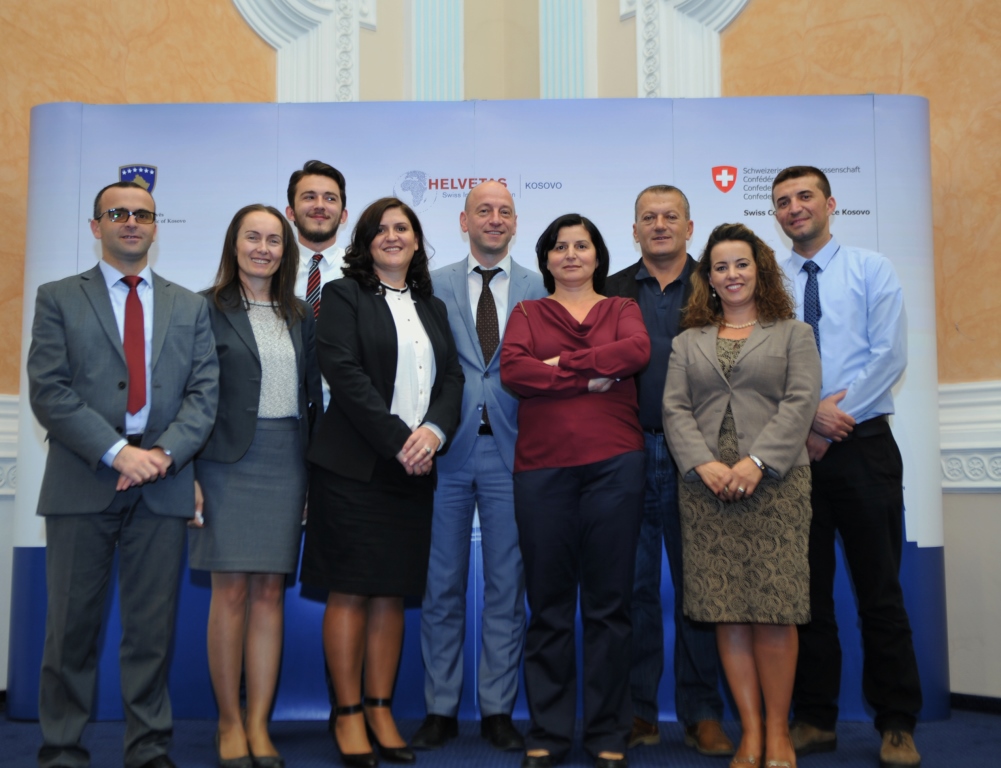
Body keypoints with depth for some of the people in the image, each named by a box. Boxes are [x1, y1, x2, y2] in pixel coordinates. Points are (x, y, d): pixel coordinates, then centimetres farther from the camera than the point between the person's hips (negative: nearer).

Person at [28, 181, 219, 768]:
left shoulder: (190, 307, 15)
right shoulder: (59, 299, 8)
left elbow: (204, 392, 6)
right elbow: (49, 391, -3)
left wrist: (166, 452, -10)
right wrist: (117, 452, -13)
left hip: (164, 483, 2)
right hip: (82, 481, -1)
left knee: (154, 626, 5)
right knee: (73, 624, 4)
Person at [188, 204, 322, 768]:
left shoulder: (302, 317, 13)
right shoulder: (208, 310, 0)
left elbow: (313, 394, 14)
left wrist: (315, 470, 8)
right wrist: (190, 474, -10)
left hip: (286, 463, 4)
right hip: (228, 461, -4)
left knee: (270, 593, 5)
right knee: (231, 592, 0)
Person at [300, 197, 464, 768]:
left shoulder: (432, 307, 18)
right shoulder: (344, 296, 3)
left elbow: (453, 376, 9)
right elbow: (345, 373, -10)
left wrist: (434, 430, -11)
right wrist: (399, 439, -16)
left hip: (414, 468, 5)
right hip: (354, 465, -4)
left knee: (392, 592, 8)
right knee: (351, 591, -1)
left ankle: (381, 709, 17)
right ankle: (349, 715, 9)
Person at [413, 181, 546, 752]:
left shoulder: (539, 289, 7)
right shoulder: (434, 286, 7)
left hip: (510, 450, 0)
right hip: (448, 449, 0)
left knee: (507, 586, 6)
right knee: (442, 585, 7)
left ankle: (499, 710, 19)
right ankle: (441, 708, 20)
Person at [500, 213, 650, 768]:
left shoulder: (622, 308, 14)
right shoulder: (527, 313, 13)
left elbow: (637, 351, -8)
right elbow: (512, 371, -6)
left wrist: (563, 362, -9)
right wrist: (590, 379, -10)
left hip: (614, 465, 0)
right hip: (542, 467, 0)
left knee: (609, 603, 5)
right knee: (548, 603, 5)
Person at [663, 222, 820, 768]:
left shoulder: (793, 333, 12)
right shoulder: (688, 342, 18)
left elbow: (800, 402, 0)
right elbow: (674, 409, 8)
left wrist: (756, 462, -13)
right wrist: (703, 463, -10)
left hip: (775, 483, -2)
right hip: (706, 486, 2)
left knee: (774, 610, -5)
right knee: (726, 612, 0)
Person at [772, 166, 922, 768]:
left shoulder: (872, 270, 4)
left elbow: (890, 356, -5)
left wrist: (838, 415, -13)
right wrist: (809, 417, -13)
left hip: (862, 446, -2)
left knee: (879, 588, 2)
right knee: (807, 589, 7)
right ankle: (815, 719, 18)